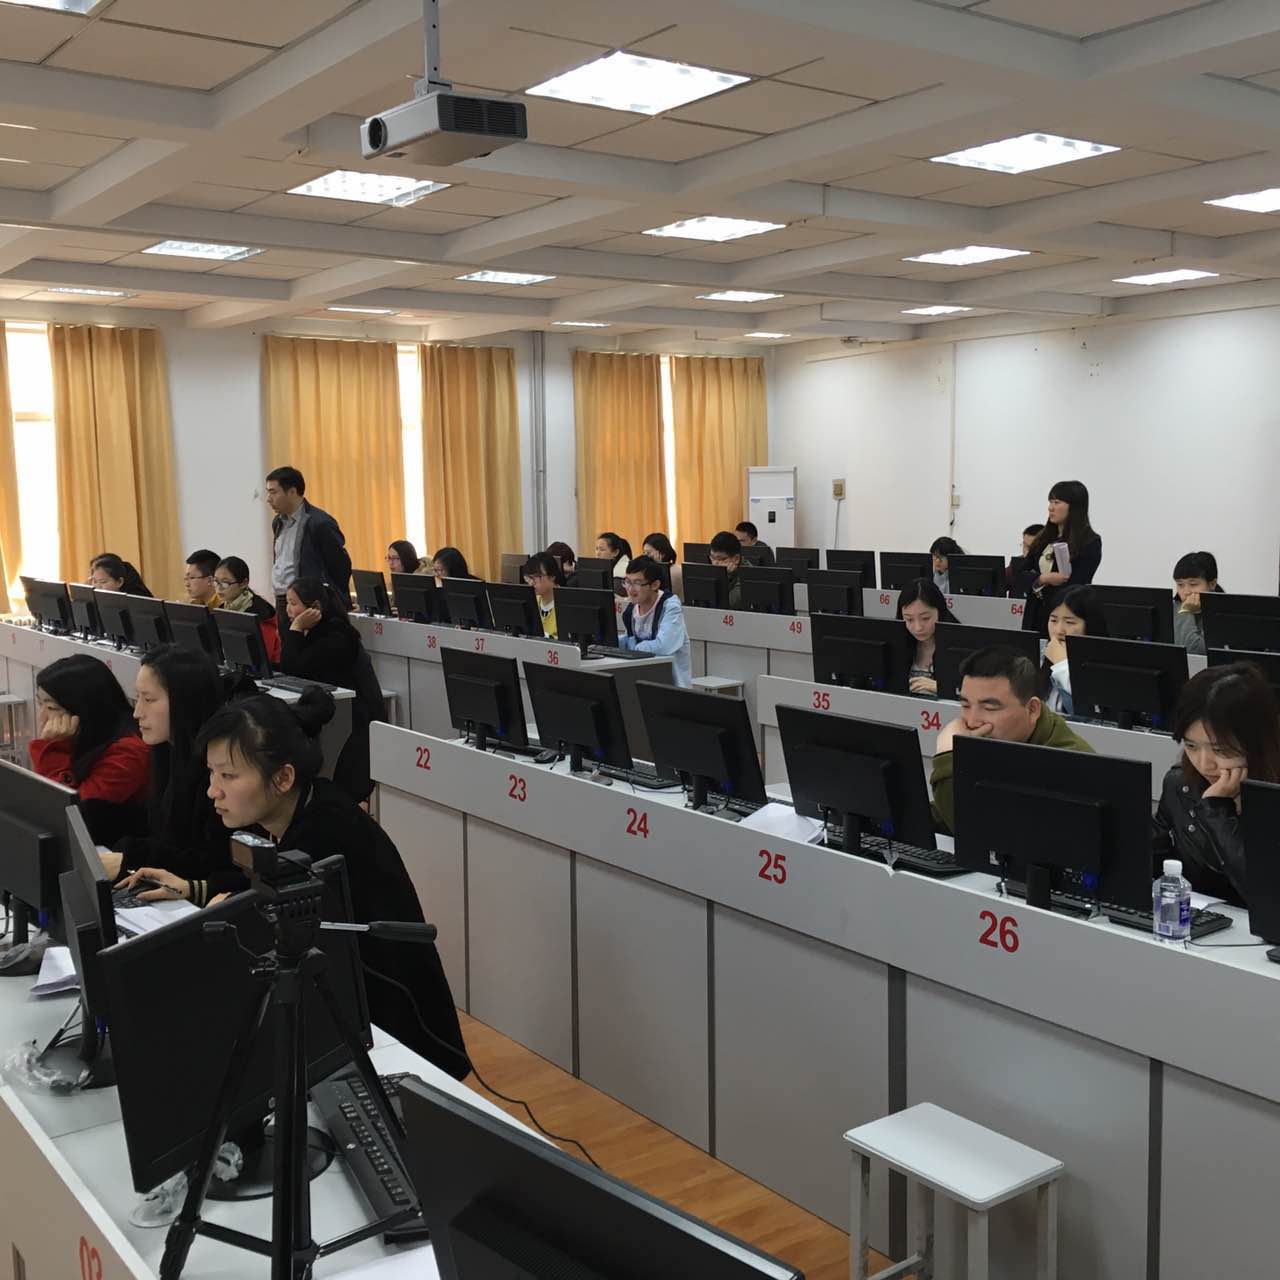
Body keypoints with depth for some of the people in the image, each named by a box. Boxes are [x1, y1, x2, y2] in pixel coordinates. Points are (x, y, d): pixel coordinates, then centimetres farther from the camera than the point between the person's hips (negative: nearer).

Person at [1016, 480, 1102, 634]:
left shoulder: (1091, 542, -7)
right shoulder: (1045, 537, 10)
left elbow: (1075, 587, -12)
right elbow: (1020, 571, 5)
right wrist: (1042, 579, -13)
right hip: (1035, 615, 5)